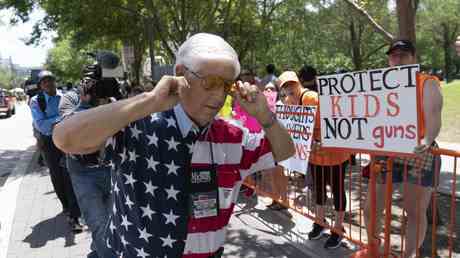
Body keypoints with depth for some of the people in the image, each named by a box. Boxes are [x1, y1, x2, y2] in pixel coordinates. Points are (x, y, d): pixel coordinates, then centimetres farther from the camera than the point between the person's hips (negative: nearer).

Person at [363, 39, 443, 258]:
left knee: (415, 211, 2)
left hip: (419, 154, -3)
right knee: (370, 208, 7)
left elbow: (433, 117, -15)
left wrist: (427, 140, -33)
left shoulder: (427, 83, 0)